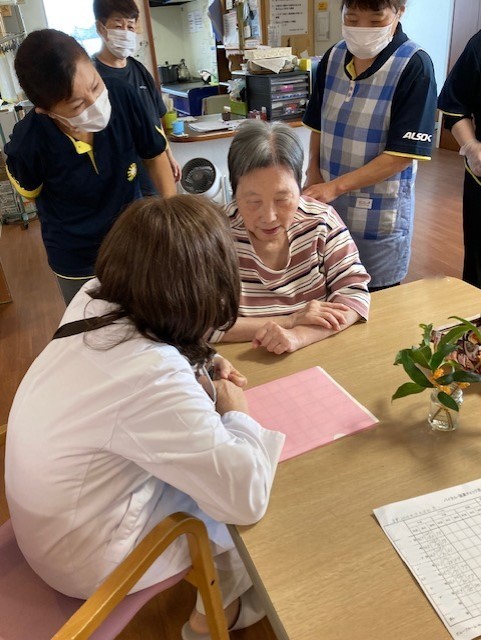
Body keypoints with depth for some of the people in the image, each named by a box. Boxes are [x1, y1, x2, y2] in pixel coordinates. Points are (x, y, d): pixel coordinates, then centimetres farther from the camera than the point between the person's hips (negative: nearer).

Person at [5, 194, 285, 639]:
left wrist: (203, 382, -9)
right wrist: (236, 412, -13)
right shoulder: (154, 379, -37)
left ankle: (216, 588, 37)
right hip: (89, 557, -6)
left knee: (223, 462, 14)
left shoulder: (91, 303, -15)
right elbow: (248, 498, -29)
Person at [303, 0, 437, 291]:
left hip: (381, 212, -4)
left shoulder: (414, 66, -14)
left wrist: (336, 185, -22)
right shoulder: (333, 57, 3)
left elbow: (403, 153, -18)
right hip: (328, 204, 5)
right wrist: (313, 174, -1)